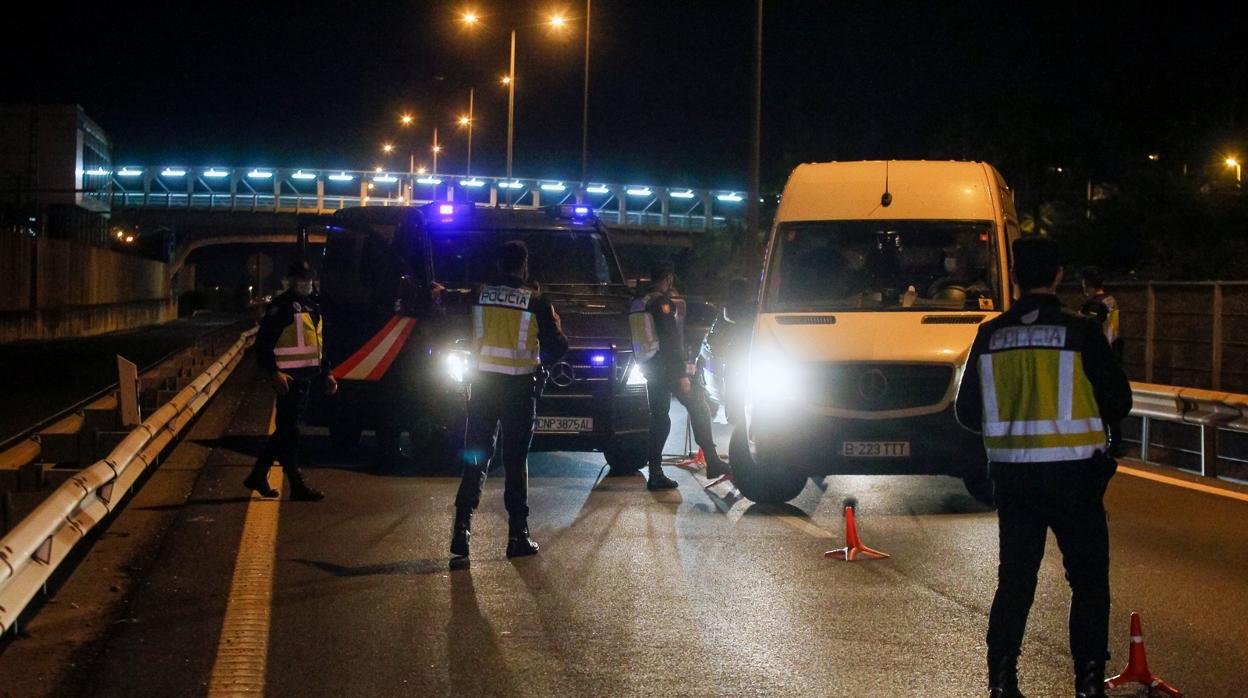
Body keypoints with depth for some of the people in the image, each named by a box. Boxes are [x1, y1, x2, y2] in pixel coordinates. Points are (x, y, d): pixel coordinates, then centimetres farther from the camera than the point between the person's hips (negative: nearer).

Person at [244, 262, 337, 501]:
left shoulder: (312, 306, 18)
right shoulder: (281, 306, -10)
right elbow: (263, 342, -15)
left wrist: (326, 373, 21)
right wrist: (273, 373, -23)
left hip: (307, 377, 9)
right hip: (289, 378, -9)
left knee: (285, 430, 13)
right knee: (289, 430, -5)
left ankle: (258, 476, 23)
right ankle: (298, 485, -5)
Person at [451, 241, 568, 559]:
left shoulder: (478, 295, 0)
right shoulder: (535, 301, -6)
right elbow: (558, 346, -2)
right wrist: (541, 363, 17)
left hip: (483, 384, 2)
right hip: (519, 388, -2)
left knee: (475, 458, 8)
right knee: (516, 461, 5)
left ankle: (462, 527, -4)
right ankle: (518, 535, 4)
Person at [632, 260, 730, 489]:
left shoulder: (636, 304, 13)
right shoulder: (662, 303, -13)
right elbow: (672, 340, -19)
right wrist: (682, 374, -19)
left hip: (650, 368, 8)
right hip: (667, 367, -8)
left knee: (659, 418, 10)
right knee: (698, 406, 0)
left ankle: (655, 474, 6)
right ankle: (712, 462, -4)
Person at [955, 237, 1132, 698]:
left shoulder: (990, 336, 0)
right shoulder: (1080, 332, -10)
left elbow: (968, 411, 7)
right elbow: (1117, 403, -4)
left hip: (1011, 473, 3)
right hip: (1072, 473, -3)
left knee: (1014, 578, 13)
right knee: (1089, 580, 8)